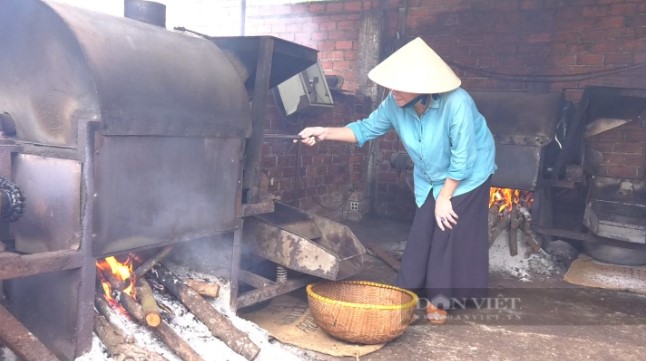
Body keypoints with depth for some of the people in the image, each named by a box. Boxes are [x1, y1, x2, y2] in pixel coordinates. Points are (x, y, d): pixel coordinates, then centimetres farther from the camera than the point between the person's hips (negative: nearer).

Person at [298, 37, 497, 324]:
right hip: (429, 180, 5)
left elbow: (463, 159, -28)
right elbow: (366, 129, -7)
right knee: (421, 235, 6)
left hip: (468, 176, -4)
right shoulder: (395, 104, -20)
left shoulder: (457, 103, -36)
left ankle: (439, 299, 13)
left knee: (451, 235, -2)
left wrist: (444, 197, -19)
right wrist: (325, 133, -20)